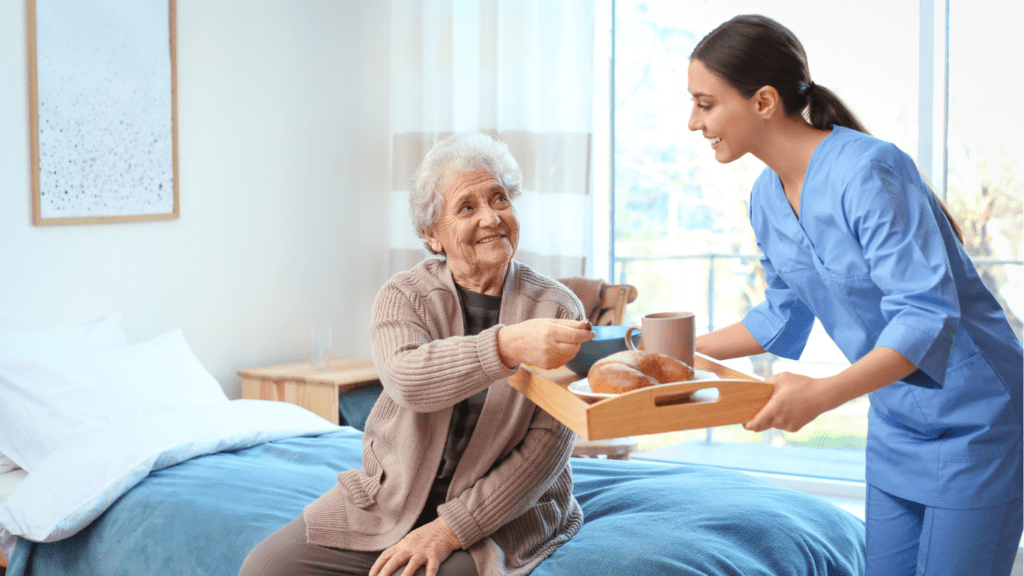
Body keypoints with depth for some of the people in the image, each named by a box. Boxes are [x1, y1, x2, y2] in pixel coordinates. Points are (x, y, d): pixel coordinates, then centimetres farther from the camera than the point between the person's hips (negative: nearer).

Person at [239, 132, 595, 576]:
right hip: (387, 503, 3)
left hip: (500, 515, -3)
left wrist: (449, 531, -17)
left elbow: (547, 446, -9)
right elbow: (407, 380, -24)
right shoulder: (403, 296, -1)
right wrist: (508, 346, -41)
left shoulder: (559, 310, -4)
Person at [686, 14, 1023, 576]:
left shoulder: (868, 173, -26)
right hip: (894, 423, 8)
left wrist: (824, 393, -42)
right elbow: (784, 316, 14)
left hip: (973, 419, -8)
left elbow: (927, 315, -31)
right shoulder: (767, 198, 1)